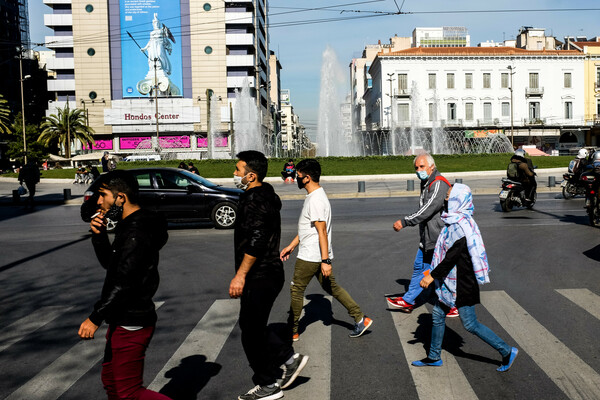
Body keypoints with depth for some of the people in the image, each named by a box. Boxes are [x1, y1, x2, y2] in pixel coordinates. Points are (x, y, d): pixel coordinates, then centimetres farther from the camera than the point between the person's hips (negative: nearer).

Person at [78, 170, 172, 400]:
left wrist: (95, 318, -22)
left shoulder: (136, 232, -23)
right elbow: (109, 263, 19)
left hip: (131, 325, -10)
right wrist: (99, 235, 4)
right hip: (122, 321, 10)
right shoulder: (129, 226, 10)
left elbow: (124, 283, -26)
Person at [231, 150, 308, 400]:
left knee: (252, 331, 2)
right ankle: (290, 357, 22)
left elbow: (256, 241, -26)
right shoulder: (265, 196, 15)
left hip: (260, 278, -10)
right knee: (252, 326, 19)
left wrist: (240, 275, -23)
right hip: (267, 274, 10)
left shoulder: (255, 199, -18)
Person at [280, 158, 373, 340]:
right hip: (319, 256, 10)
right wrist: (291, 246, 22)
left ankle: (292, 332, 17)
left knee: (296, 290, 4)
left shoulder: (316, 200, -21)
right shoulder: (315, 196, 12)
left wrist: (325, 261, -25)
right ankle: (361, 319, 16)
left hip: (310, 257, -10)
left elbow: (322, 232, -24)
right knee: (331, 287, 15)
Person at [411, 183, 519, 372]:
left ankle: (507, 351, 14)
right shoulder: (456, 221, 7)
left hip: (461, 283, -10)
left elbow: (451, 257, -24)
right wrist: (434, 271, 19)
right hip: (451, 280, 10)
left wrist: (432, 275, -18)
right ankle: (434, 357, 27)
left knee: (470, 324, 1)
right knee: (438, 314, 15)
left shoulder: (459, 227, -24)